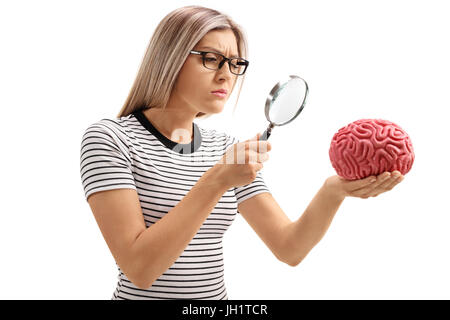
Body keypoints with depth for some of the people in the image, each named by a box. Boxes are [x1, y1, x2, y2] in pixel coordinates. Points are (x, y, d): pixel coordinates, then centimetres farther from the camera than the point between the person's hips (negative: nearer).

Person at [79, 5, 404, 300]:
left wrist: (334, 191, -23)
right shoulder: (109, 138, -14)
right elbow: (139, 269, -23)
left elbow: (290, 248, -6)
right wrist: (217, 181, -28)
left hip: (217, 294, 5)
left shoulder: (227, 148, 0)